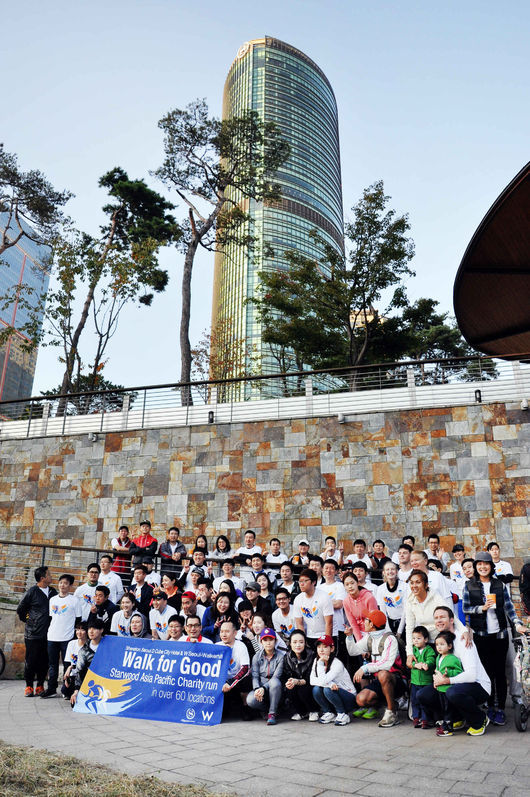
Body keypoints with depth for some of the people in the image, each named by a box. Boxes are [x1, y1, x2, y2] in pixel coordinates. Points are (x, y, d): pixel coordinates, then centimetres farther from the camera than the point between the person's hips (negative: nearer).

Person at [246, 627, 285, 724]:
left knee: (274, 682, -36)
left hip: (274, 689, -2)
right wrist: (257, 689, -25)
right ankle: (267, 709, 3)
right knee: (250, 700, -30)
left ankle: (272, 713, -18)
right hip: (260, 687, 2)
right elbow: (255, 676, -4)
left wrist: (264, 688, -30)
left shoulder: (280, 656, -8)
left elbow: (276, 676, -16)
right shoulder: (257, 657, 3)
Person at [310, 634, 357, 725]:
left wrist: (320, 663, -25)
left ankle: (343, 714, -9)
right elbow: (312, 680, -13)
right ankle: (329, 714, 1)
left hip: (349, 698, -5)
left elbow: (323, 680, -33)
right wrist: (330, 684, -26)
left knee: (328, 690, -31)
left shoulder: (337, 664, -22)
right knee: (316, 689, -21)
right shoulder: (316, 660, -2)